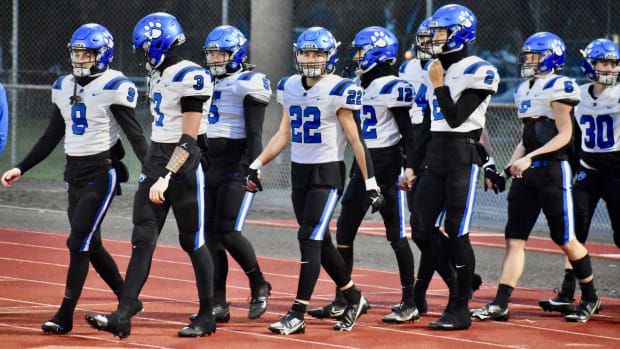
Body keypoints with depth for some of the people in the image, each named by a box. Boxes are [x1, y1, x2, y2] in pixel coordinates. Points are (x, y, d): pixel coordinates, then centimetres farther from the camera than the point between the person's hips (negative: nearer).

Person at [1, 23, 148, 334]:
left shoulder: (113, 88, -9)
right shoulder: (64, 87, 11)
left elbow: (135, 135, -11)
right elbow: (51, 137, 18)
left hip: (102, 171, -7)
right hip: (75, 173, 7)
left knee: (78, 243, -12)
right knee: (91, 246, 10)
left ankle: (65, 316, -9)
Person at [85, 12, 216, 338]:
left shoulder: (191, 78, -16)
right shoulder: (156, 76, 12)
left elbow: (188, 139, -19)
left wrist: (166, 177, -24)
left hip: (183, 164, -8)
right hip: (155, 160, 8)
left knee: (192, 241, 3)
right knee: (142, 240, -1)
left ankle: (207, 316, 16)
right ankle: (123, 317, -7)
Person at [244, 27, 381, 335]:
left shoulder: (338, 91, -10)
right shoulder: (289, 88, 8)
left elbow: (355, 139, -9)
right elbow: (283, 134, 17)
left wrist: (370, 183, -10)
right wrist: (257, 165, 9)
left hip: (328, 173, -7)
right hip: (299, 171, 7)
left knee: (310, 240, -12)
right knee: (321, 243, 11)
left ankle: (297, 314, -12)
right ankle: (354, 299, 27)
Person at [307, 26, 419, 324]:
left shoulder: (393, 89, -11)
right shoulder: (357, 87, 14)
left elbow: (407, 132, -11)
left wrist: (410, 166, -21)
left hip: (387, 168, -8)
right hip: (362, 166, 8)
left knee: (396, 236, -2)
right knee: (344, 234, 3)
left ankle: (410, 304, 5)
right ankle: (340, 303, 8)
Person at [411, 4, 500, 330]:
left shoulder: (476, 72, -10)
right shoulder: (435, 71, 14)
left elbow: (455, 119, -17)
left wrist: (439, 85, -9)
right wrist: (415, 165, 18)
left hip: (463, 158, -8)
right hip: (435, 157, 8)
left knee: (456, 232, -7)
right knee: (421, 225, 2)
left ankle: (460, 309, -1)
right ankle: (462, 284, 19)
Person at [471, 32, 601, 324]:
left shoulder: (559, 88, -9)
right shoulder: (525, 91, 16)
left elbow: (564, 135, -13)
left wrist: (529, 158, -18)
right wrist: (510, 166, 10)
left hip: (553, 170, -8)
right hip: (527, 172, 8)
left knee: (565, 240, -1)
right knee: (514, 238, 1)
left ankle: (590, 298, 16)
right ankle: (500, 304, -2)